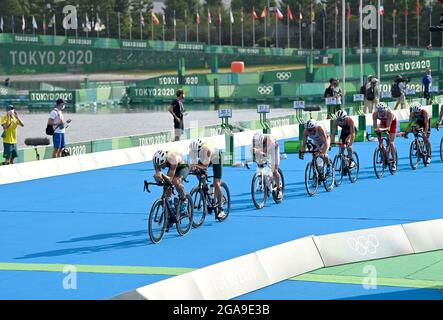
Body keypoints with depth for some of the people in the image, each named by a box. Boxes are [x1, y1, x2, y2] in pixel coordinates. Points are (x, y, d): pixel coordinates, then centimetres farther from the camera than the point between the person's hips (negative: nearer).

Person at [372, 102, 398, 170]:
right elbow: (374, 127, -30)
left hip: (392, 122, -4)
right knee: (379, 136, -22)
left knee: (391, 142, -12)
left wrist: (382, 129, -61)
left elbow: (388, 127, -42)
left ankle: (394, 162, -4)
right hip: (383, 122, 4)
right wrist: (376, 129, -52)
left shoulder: (389, 113, -40)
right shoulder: (375, 114, -31)